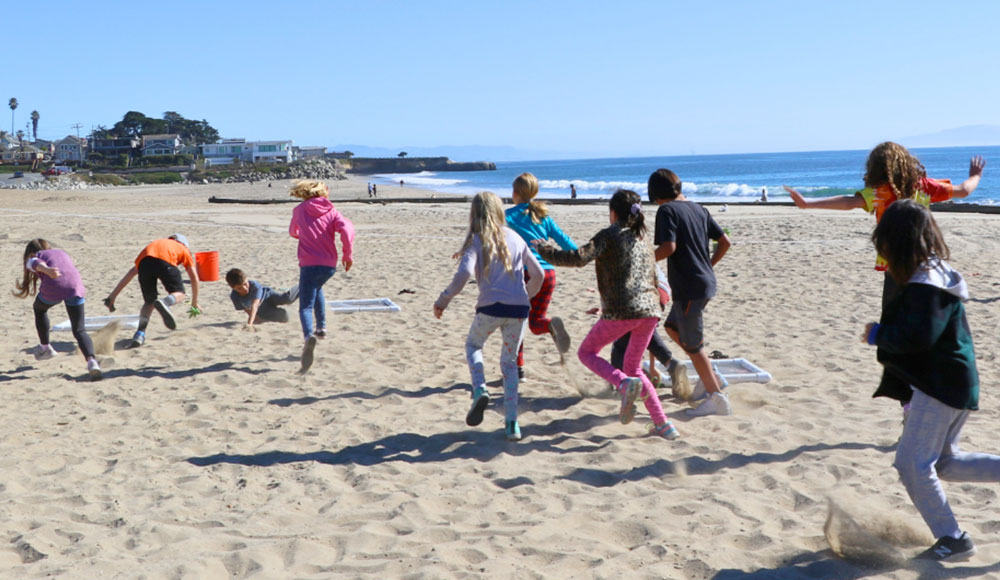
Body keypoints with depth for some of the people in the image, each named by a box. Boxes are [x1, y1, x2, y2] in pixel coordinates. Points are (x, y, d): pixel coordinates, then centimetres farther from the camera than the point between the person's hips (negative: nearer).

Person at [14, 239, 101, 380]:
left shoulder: (33, 258, 22)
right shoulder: (62, 253, 37)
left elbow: (37, 263, -3)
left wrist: (47, 270, -25)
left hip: (53, 286, -3)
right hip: (75, 287, 3)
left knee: (39, 309, 32)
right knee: (79, 331, 5)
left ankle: (45, 347, 41)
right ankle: (91, 360, -20)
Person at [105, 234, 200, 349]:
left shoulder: (156, 243, 43)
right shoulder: (184, 249, 36)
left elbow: (131, 272, 39)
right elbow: (194, 278, 30)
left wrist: (113, 296, 39)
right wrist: (194, 304, 40)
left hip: (145, 260, 3)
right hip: (165, 260, -3)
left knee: (149, 302, 19)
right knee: (179, 294, 12)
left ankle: (140, 333, -2)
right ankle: (165, 302, -23)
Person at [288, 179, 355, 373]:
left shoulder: (299, 210, 4)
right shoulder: (331, 210, 5)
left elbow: (293, 232, 22)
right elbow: (347, 229, -12)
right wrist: (348, 255, -2)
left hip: (309, 264, -3)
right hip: (330, 265, 3)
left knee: (306, 306, -6)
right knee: (316, 288, 34)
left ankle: (309, 336, -35)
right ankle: (322, 327, 33)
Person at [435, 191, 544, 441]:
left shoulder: (476, 241, 0)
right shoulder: (515, 238, 13)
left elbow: (464, 274, -16)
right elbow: (538, 274, 16)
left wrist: (442, 301, -6)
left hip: (490, 307, -3)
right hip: (519, 308, 3)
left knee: (473, 345, 26)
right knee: (509, 361, 18)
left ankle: (479, 390, 1)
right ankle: (512, 424, 12)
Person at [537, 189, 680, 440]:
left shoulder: (610, 235, -1)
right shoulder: (643, 240, 20)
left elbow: (579, 257, -15)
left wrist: (544, 250, -2)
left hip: (621, 310, -6)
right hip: (650, 310, 7)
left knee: (586, 352, 14)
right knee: (633, 367, 21)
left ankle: (625, 384, -14)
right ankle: (663, 425, 13)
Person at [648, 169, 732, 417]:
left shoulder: (667, 210, -11)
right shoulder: (698, 209, 12)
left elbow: (668, 247, -24)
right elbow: (724, 241, 14)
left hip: (688, 287, -8)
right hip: (705, 282, 8)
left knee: (693, 344, 3)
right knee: (672, 327, 24)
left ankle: (717, 397, 5)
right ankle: (710, 376, 20)